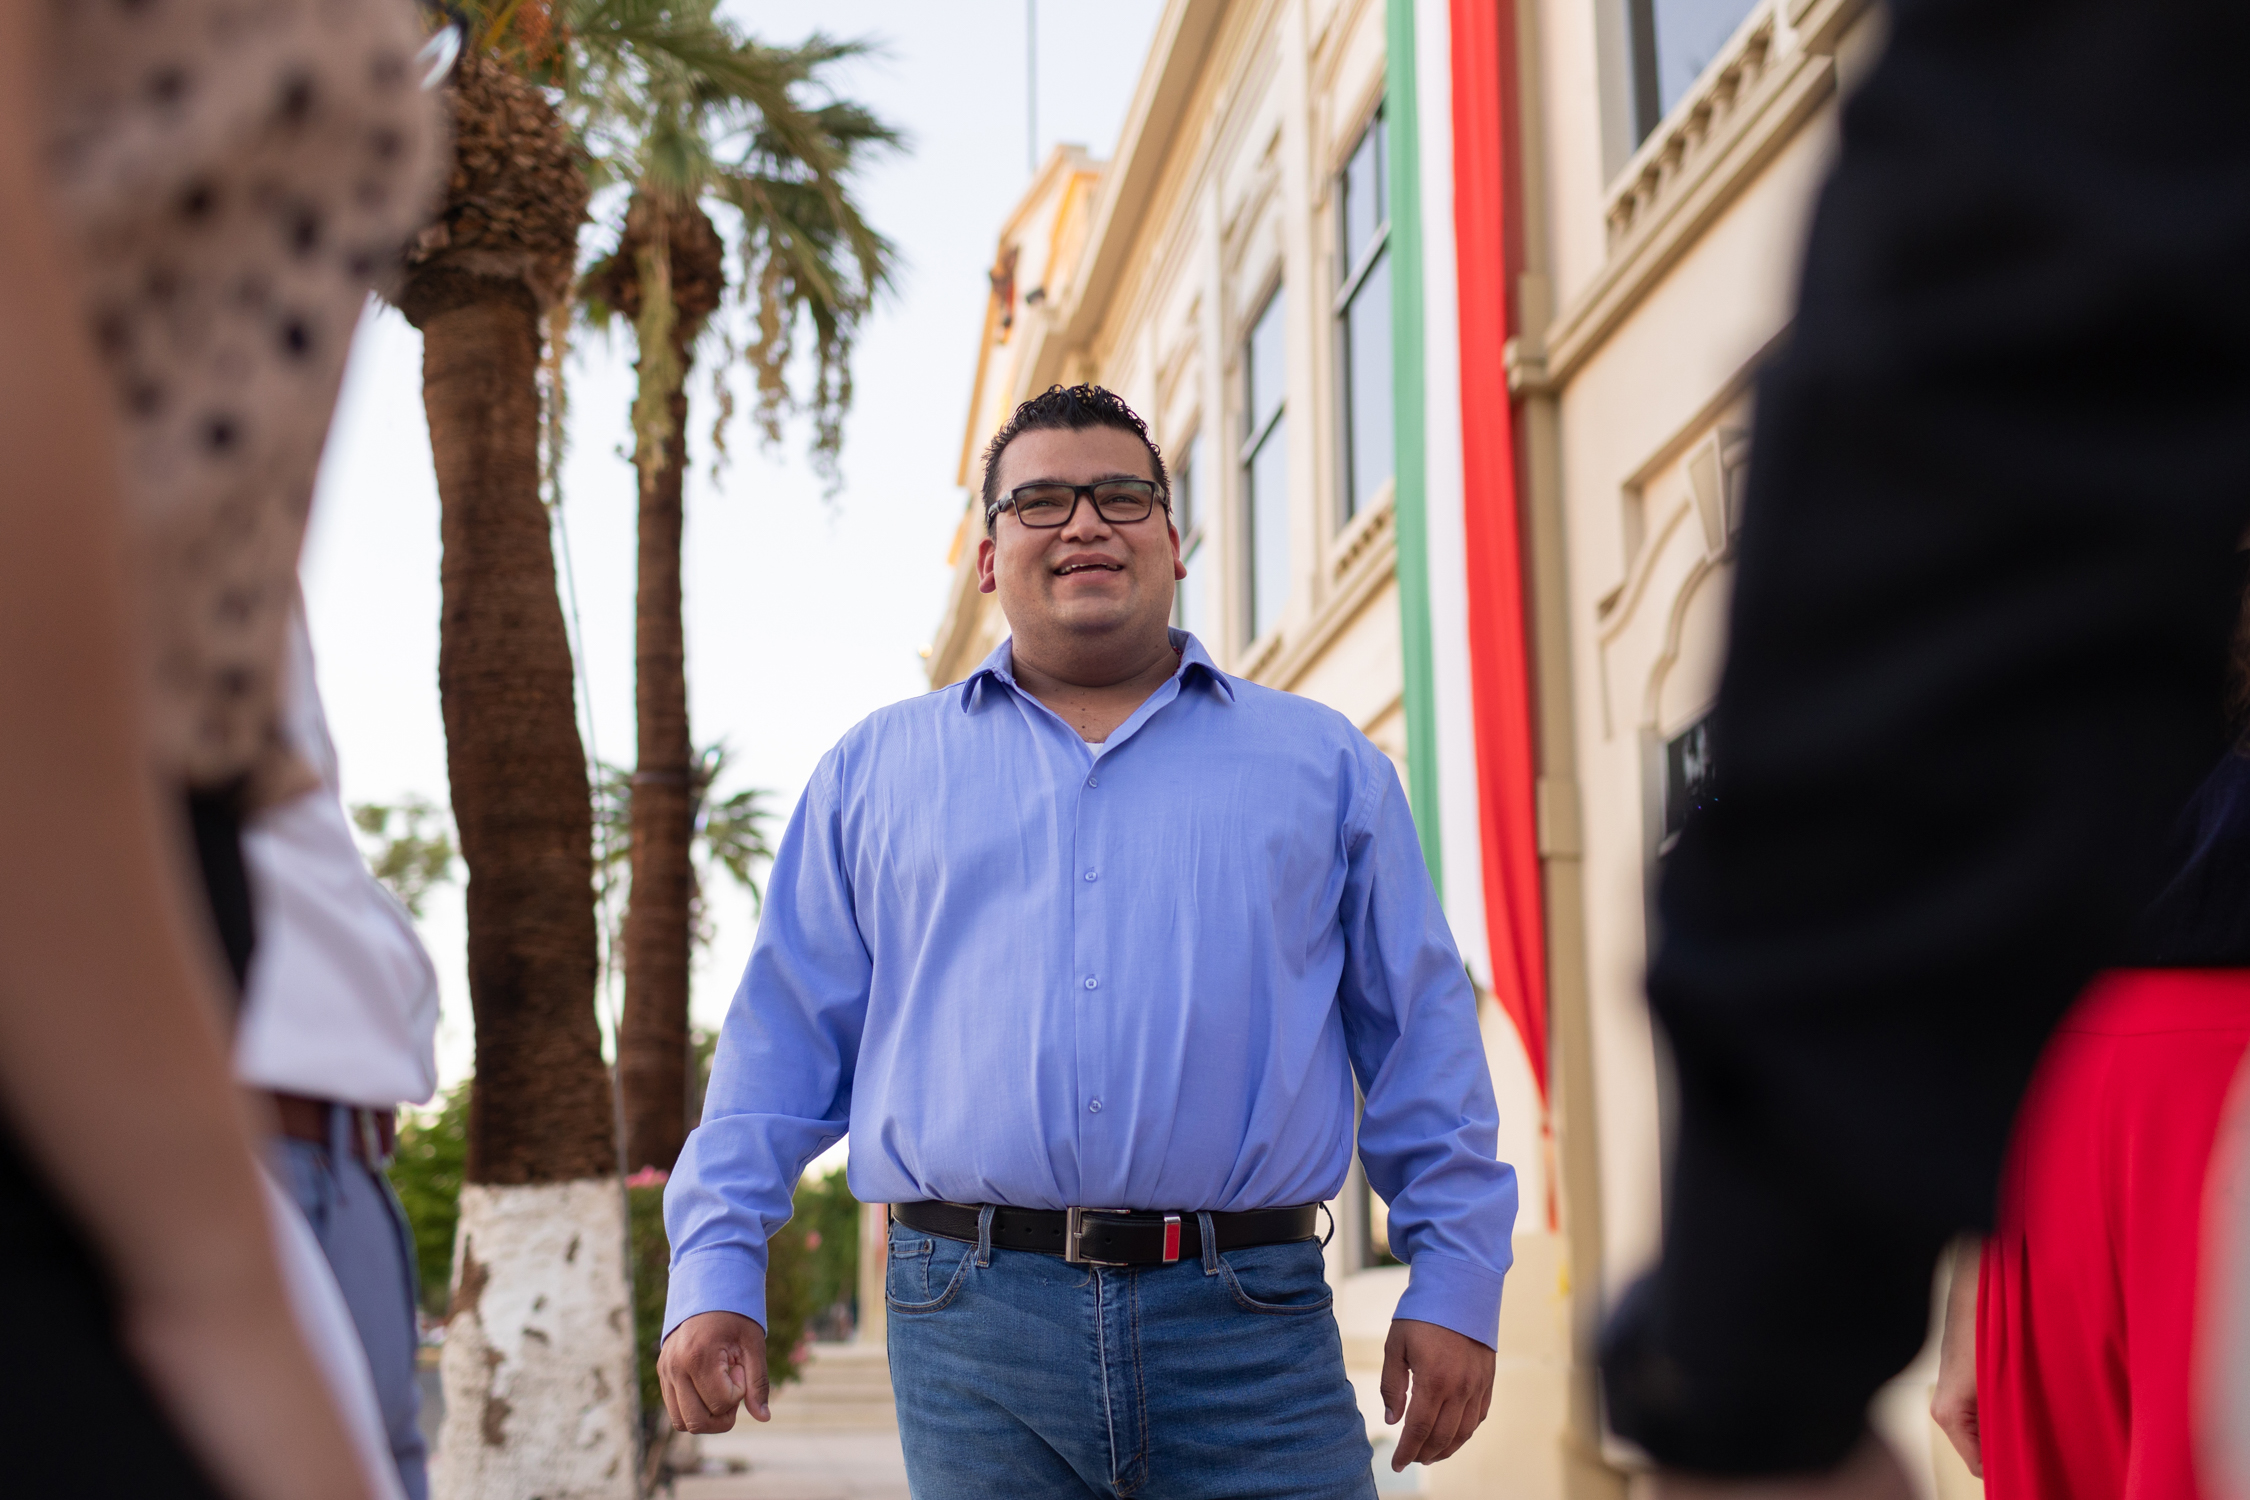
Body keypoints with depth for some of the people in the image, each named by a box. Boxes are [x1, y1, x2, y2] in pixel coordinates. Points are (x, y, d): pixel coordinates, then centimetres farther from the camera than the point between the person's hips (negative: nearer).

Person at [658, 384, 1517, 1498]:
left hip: (1250, 1331, 0)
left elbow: (1423, 1034, 11)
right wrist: (713, 1266, 3)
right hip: (971, 1330, 1)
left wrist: (1455, 1278, 4)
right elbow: (781, 1035, 12)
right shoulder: (877, 770, 15)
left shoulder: (1321, 764, 14)